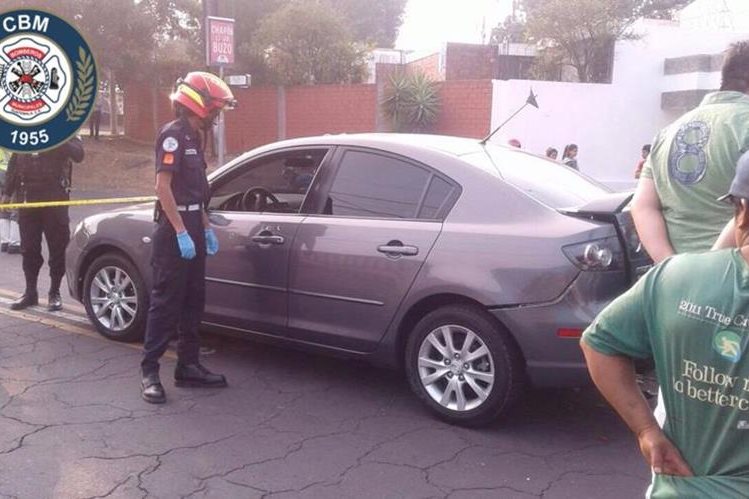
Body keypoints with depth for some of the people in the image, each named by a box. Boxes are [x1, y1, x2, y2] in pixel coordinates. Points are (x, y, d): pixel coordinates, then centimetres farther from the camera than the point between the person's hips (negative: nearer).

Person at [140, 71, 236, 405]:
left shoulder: (193, 138, 16)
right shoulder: (172, 135, -11)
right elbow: (163, 187, -19)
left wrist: (206, 229, 16)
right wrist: (181, 233, -23)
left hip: (191, 230, 9)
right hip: (174, 231, -9)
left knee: (192, 302, 11)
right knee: (165, 302, -6)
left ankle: (188, 367, 19)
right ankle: (149, 371, 2)